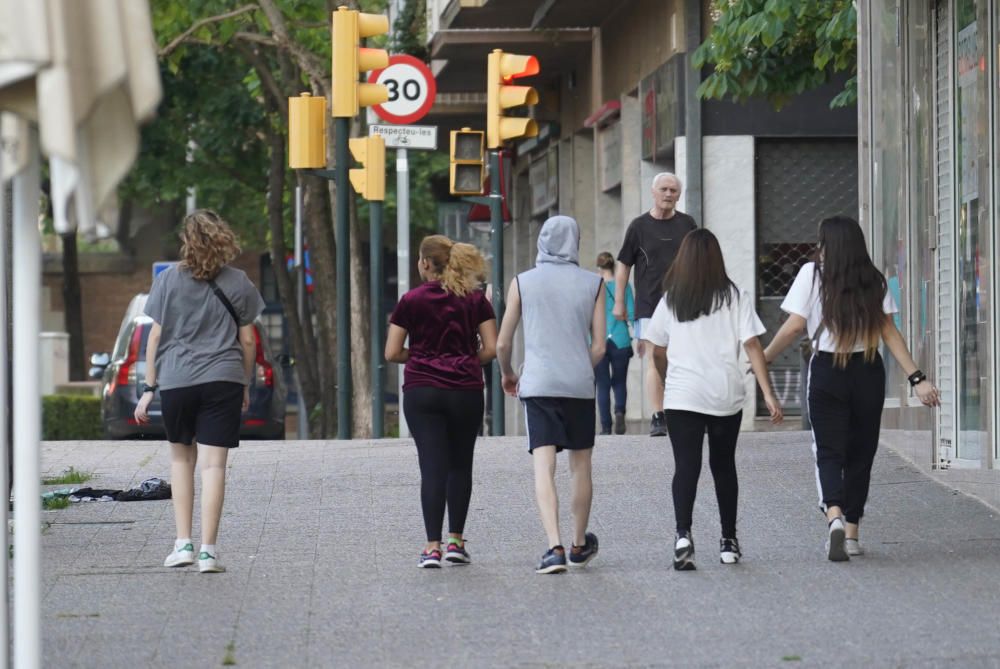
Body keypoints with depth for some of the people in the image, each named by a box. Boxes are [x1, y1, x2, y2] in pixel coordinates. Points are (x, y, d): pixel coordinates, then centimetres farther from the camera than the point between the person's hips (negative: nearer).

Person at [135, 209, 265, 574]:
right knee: (213, 464, -1)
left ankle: (183, 543, 12)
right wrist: (246, 384, 18)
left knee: (181, 457, 17)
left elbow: (155, 336, 1)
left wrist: (149, 387, 6)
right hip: (223, 380, 0)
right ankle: (207, 550, -5)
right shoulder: (237, 282, 3)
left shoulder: (168, 280, 0)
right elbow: (247, 340, 6)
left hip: (176, 380, 0)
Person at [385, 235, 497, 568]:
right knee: (460, 466, 15)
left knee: (433, 467, -3)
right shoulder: (476, 299, 3)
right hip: (466, 391, 2)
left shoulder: (412, 300, -2)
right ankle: (456, 541, 15)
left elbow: (392, 353, -2)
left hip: (421, 391, -2)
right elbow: (491, 348, -2)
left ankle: (432, 547, -10)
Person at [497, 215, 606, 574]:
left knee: (544, 467, -7)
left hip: (537, 385, -1)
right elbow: (599, 347, 1)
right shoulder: (593, 284, 3)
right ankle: (579, 544, 29)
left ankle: (554, 546, -22)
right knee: (581, 466, 15)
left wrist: (508, 375, 23)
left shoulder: (523, 282, 3)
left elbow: (502, 344, 4)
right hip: (580, 386, 1)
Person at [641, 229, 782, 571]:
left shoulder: (671, 300, 3)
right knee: (723, 465, 16)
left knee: (686, 466, -5)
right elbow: (752, 347, -7)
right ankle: (729, 541, 21)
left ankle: (683, 534, -27)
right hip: (726, 397, 1)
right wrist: (768, 393, -6)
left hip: (682, 398, -1)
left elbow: (658, 353, 10)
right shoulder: (735, 298, -1)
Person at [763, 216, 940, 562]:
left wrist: (763, 358, 3)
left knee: (829, 451, 0)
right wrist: (917, 378, -2)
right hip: (869, 373, 3)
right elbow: (889, 332, -2)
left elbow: (794, 327, -9)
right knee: (860, 454, 13)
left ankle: (834, 516, -26)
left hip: (827, 373, -3)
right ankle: (851, 533, 15)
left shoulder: (812, 274, -4)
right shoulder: (874, 281, 4)